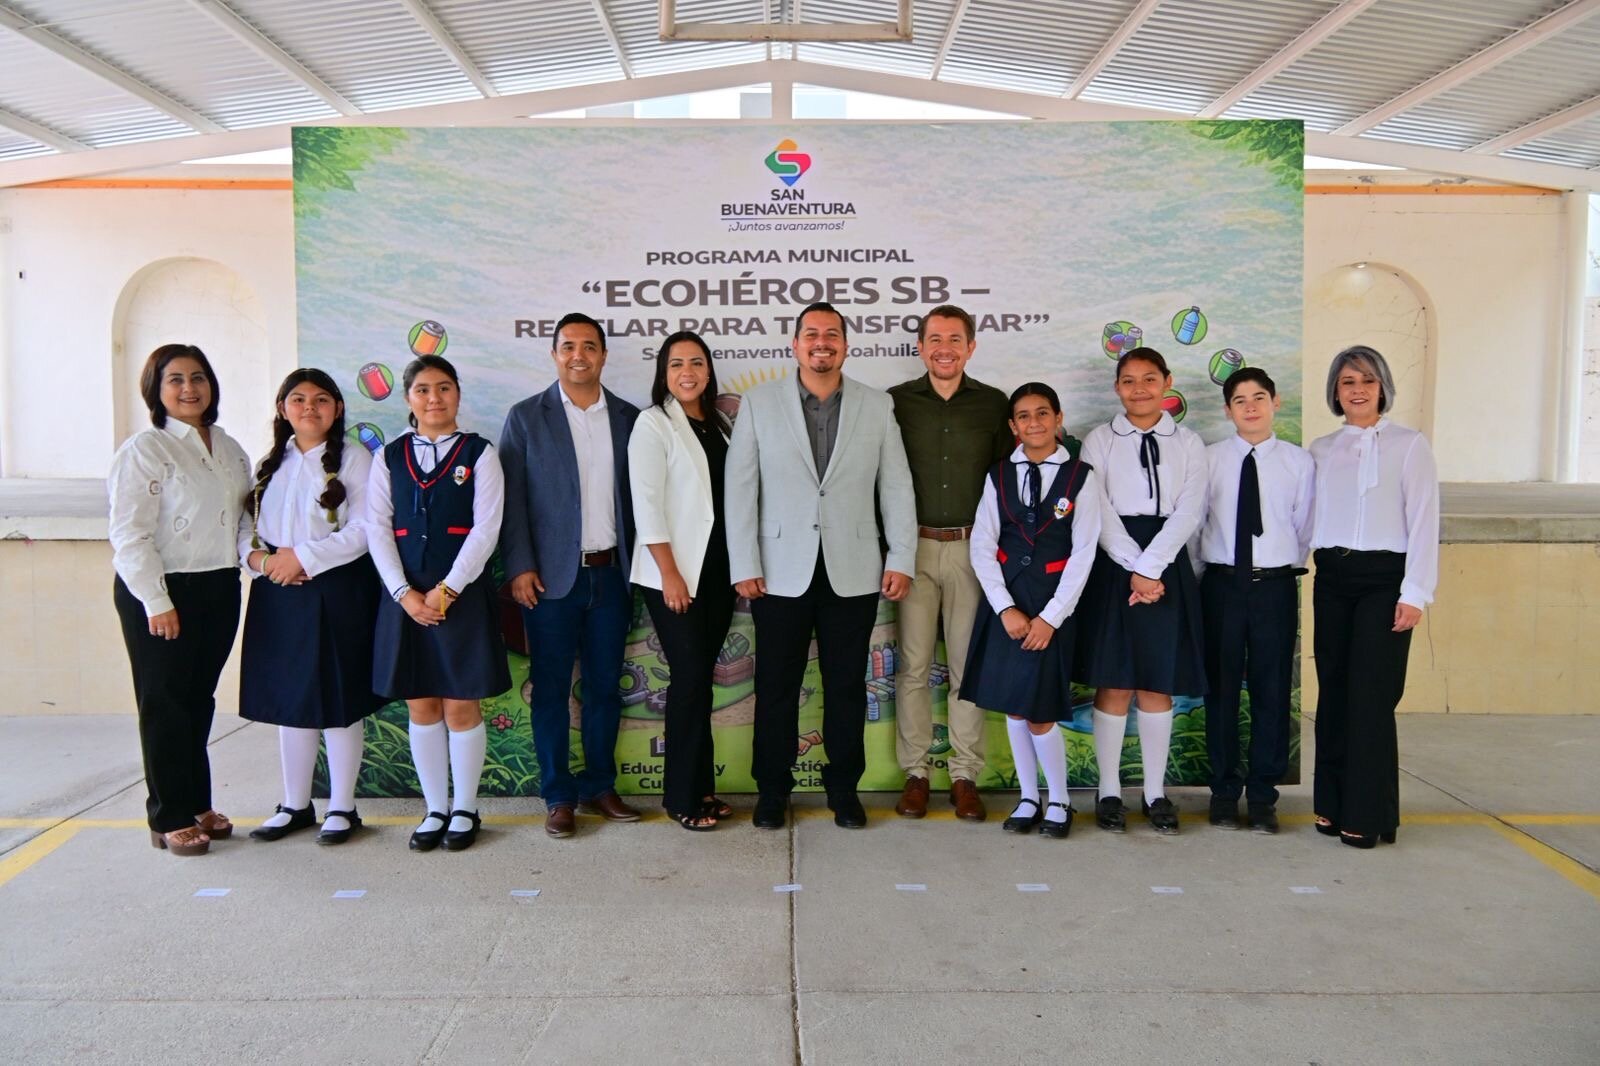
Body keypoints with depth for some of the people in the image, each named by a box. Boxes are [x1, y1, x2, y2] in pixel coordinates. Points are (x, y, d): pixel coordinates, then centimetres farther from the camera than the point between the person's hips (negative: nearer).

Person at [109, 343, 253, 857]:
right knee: (165, 703, 3)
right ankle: (169, 818, 14)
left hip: (219, 589, 6)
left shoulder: (230, 449, 11)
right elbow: (129, 534, -14)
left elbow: (243, 516, 20)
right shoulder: (144, 449, -9)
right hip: (160, 593, -6)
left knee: (199, 700, 14)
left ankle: (197, 805, 26)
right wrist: (157, 602, -18)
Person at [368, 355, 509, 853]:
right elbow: (377, 529, 3)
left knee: (461, 707, 2)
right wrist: (405, 593, -8)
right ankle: (435, 810, 20)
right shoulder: (390, 457, 8)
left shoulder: (480, 454, 0)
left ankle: (465, 811, 16)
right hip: (405, 596, 3)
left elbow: (485, 528, -7)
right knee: (421, 707, 8)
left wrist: (445, 590, -13)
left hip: (462, 594, -3)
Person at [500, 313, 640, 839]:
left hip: (611, 573, 3)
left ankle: (599, 786, 24)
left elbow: (638, 495, 8)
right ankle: (558, 796, 16)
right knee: (551, 688, 5)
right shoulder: (526, 417, 1)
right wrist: (520, 567, -9)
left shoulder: (628, 418, 8)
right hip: (551, 576, -2)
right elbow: (512, 498, -2)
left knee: (605, 686, 10)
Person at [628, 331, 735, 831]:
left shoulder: (717, 424, 12)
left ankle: (702, 786, 19)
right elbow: (647, 504, -11)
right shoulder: (653, 424, -5)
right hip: (675, 573, -5)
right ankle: (681, 796, 9)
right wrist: (669, 573, -15)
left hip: (717, 569, 5)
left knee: (701, 677, 9)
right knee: (691, 678, -4)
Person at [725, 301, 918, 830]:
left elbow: (896, 487, 6)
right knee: (776, 686, 8)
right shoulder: (759, 402, 2)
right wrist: (744, 565, -5)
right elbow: (740, 487, 0)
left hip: (852, 572, 1)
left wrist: (902, 558, 0)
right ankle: (772, 790, 23)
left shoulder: (877, 406, 6)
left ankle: (844, 788, 24)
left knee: (847, 686, 9)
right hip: (781, 572, -1)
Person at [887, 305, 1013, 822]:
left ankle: (965, 774, 15)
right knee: (912, 664, 2)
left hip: (972, 547, 0)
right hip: (913, 546, 0)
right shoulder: (897, 402, 4)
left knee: (969, 664, 4)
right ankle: (915, 771, 14)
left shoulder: (993, 404, 6)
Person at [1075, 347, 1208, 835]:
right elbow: (1100, 513, -5)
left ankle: (1156, 791, 17)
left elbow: (1189, 511, -2)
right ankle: (1109, 790, 12)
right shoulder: (1099, 441, 5)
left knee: (1158, 684, 6)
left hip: (1167, 566, 2)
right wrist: (1135, 570, -14)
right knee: (1114, 684, 1)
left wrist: (1150, 567, -14)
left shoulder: (1188, 444, 9)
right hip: (1113, 565, -1)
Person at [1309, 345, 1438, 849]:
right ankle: (1332, 804, 15)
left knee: (1371, 694, -6)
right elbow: (1309, 518, 11)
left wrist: (1415, 593, -11)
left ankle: (1367, 816, 4)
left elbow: (1423, 521, -4)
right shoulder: (1320, 450, 12)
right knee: (1333, 691, 6)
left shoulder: (1409, 445, 1)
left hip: (1384, 577, -4)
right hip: (1332, 578, 4)